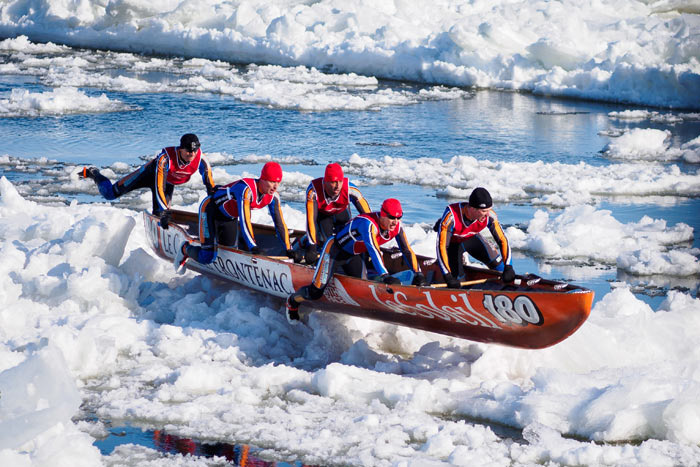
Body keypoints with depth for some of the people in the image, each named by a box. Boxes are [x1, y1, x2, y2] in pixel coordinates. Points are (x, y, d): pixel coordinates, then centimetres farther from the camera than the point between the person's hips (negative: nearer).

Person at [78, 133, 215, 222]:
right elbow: (159, 187, -44)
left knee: (159, 216, -4)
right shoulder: (166, 158, -43)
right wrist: (164, 212, -49)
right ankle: (93, 174, 29)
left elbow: (211, 187, -25)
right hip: (150, 173, -4)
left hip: (169, 182, 4)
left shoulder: (200, 159, -32)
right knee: (110, 193, -1)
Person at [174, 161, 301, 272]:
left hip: (230, 217, 8)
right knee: (207, 257, -16)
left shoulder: (273, 196, -17)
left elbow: (280, 224, -13)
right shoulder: (246, 189, -39)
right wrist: (253, 248, -48)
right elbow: (244, 220, -44)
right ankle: (185, 249, 16)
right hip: (210, 209, -8)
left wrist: (289, 250, -19)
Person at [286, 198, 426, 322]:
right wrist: (384, 276, -56)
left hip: (353, 256, 8)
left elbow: (407, 250, -10)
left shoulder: (397, 226, -15)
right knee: (316, 292, -12)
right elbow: (373, 251, -47)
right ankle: (292, 301, 18)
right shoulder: (368, 224, -37)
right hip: (334, 249, -8)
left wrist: (417, 273, -20)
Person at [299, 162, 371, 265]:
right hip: (322, 214, -2)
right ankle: (305, 241, 16)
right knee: (325, 240, -16)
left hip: (342, 213, 2)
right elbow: (311, 219, -44)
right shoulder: (313, 190, -43)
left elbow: (366, 213, -33)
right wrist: (312, 247, -48)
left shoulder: (349, 188, -40)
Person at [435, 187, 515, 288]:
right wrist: (448, 277, -42)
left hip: (471, 238, 2)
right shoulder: (451, 216, -42)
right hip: (453, 243, -2)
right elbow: (441, 246, -39)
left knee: (496, 263, -18)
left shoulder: (489, 216, -31)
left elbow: (502, 240, -20)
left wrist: (508, 268, -28)